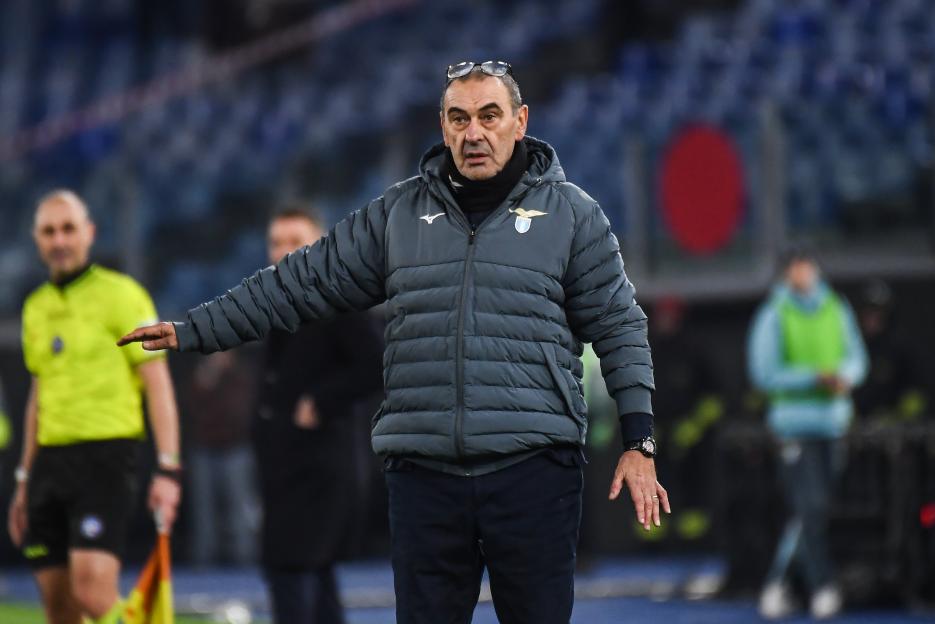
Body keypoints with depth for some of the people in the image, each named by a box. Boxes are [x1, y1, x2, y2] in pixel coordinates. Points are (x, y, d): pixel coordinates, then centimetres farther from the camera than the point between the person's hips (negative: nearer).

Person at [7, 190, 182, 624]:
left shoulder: (121, 295, -4)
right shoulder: (36, 307, 16)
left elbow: (157, 383, -6)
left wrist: (167, 469, -14)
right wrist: (25, 479, 22)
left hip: (105, 454, -6)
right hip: (50, 458, 6)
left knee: (91, 587, -21)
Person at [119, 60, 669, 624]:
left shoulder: (572, 214, 5)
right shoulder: (397, 213, 12)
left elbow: (619, 329, 5)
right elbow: (301, 285, 14)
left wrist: (639, 445, -2)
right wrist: (193, 332, 12)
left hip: (534, 470, -2)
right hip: (424, 472, 2)